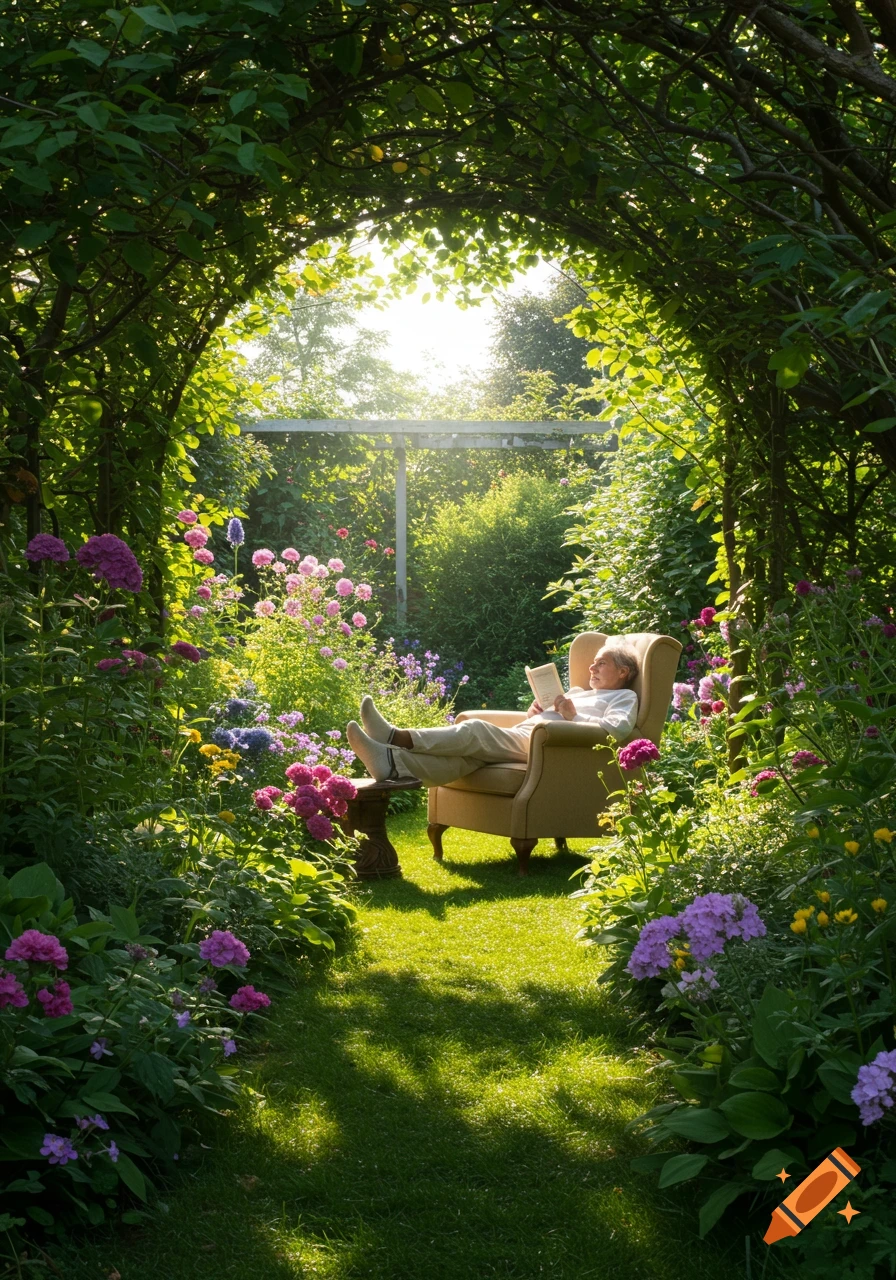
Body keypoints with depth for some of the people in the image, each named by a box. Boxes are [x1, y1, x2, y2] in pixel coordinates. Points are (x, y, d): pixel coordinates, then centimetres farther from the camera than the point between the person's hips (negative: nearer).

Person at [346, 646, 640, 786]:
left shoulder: (624, 697, 16)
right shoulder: (579, 692, 42)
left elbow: (619, 728, -7)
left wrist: (573, 716, -9)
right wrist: (535, 713, 13)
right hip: (521, 736, 7)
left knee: (475, 731, -28)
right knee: (470, 753, -23)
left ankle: (400, 738, -40)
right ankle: (392, 763, -47)